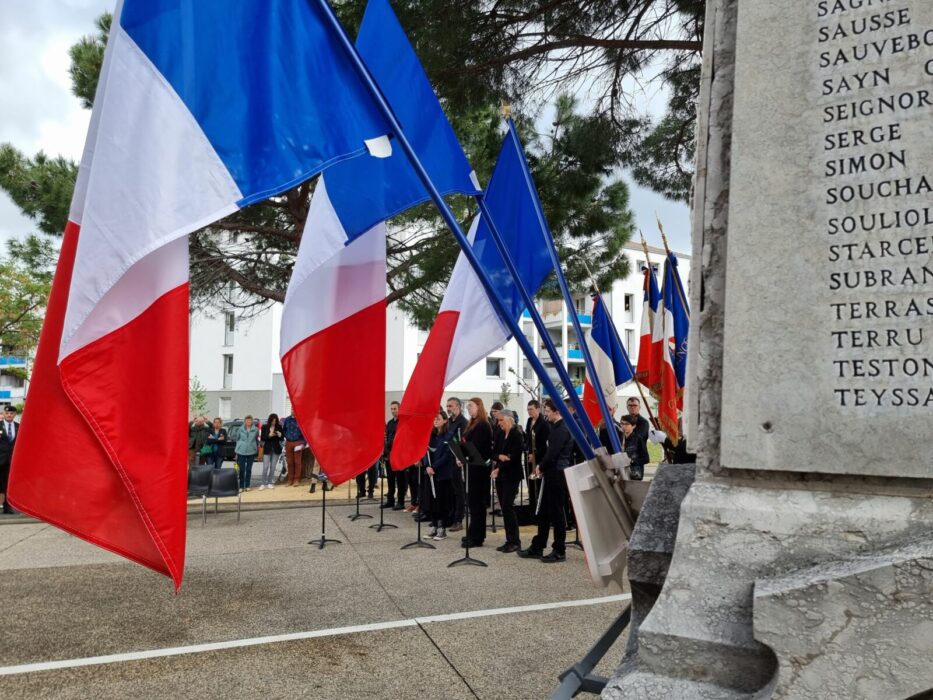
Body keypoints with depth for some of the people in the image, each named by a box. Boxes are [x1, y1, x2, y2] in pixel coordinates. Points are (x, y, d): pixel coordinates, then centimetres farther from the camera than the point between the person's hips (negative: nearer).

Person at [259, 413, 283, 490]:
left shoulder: (279, 427, 2)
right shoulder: (265, 427, -2)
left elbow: (282, 437, 5)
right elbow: (262, 438, -3)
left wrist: (280, 434, -16)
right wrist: (269, 435, -19)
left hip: (276, 449, 2)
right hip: (267, 449, -2)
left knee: (273, 467, 5)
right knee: (265, 467, -7)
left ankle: (270, 483, 14)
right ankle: (263, 483, -1)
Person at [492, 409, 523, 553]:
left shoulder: (517, 435, -11)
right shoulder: (499, 434, 10)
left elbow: (514, 457, -18)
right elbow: (494, 452, 9)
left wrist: (498, 469, -20)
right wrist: (499, 456, -14)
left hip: (512, 475, -7)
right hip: (500, 475, 7)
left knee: (507, 506, -10)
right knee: (504, 507, 8)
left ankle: (515, 542, -1)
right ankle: (510, 540, 15)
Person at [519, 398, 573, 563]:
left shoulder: (562, 429, -17)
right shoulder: (556, 427, 14)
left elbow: (552, 453, -21)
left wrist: (541, 467, -5)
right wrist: (542, 467, 4)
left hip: (557, 475, -10)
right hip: (551, 474, 10)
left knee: (556, 513, -1)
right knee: (544, 512, 14)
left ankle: (560, 552, 10)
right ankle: (537, 548, 22)